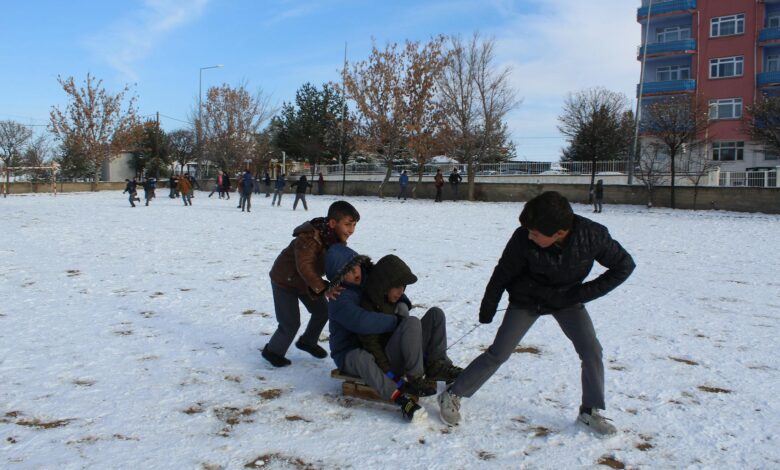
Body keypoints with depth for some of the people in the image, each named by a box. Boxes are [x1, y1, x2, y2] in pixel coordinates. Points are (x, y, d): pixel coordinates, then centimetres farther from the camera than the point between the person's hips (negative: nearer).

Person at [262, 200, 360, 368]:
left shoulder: (337, 238, -11)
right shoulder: (308, 239, -38)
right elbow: (304, 266, -47)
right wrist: (322, 288, -54)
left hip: (308, 281, 8)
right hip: (285, 280, -8)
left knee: (322, 311, 13)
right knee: (291, 322, -6)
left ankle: (308, 341, 39)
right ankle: (273, 351, 21)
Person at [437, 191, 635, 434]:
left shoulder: (592, 236, -29)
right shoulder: (523, 238, -31)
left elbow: (624, 265, -13)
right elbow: (503, 274, -14)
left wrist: (583, 293, -20)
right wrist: (487, 309, -3)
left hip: (567, 299, 2)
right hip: (527, 299, -2)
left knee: (591, 351, -8)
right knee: (498, 354, -5)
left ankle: (591, 411, 12)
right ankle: (452, 395, 9)